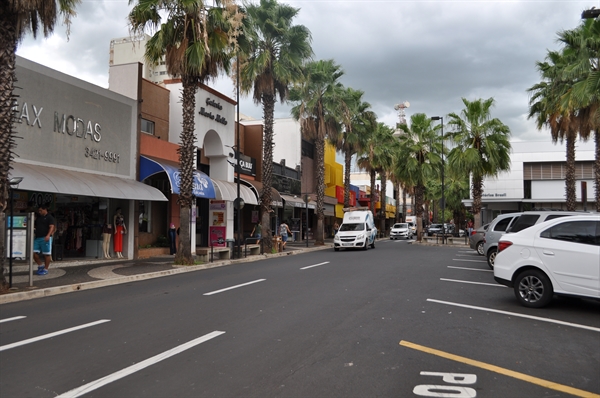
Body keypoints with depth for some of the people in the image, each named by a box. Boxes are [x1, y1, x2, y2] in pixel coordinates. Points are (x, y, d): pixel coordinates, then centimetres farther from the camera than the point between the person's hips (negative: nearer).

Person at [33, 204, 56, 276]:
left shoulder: (49, 217, -3)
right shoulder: (38, 217, 20)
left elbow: (52, 227, -14)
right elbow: (34, 226, 28)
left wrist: (48, 235, -28)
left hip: (45, 238, -7)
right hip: (37, 238, 7)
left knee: (46, 254, -2)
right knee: (34, 253, 3)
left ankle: (45, 269, 6)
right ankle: (40, 266, 19)